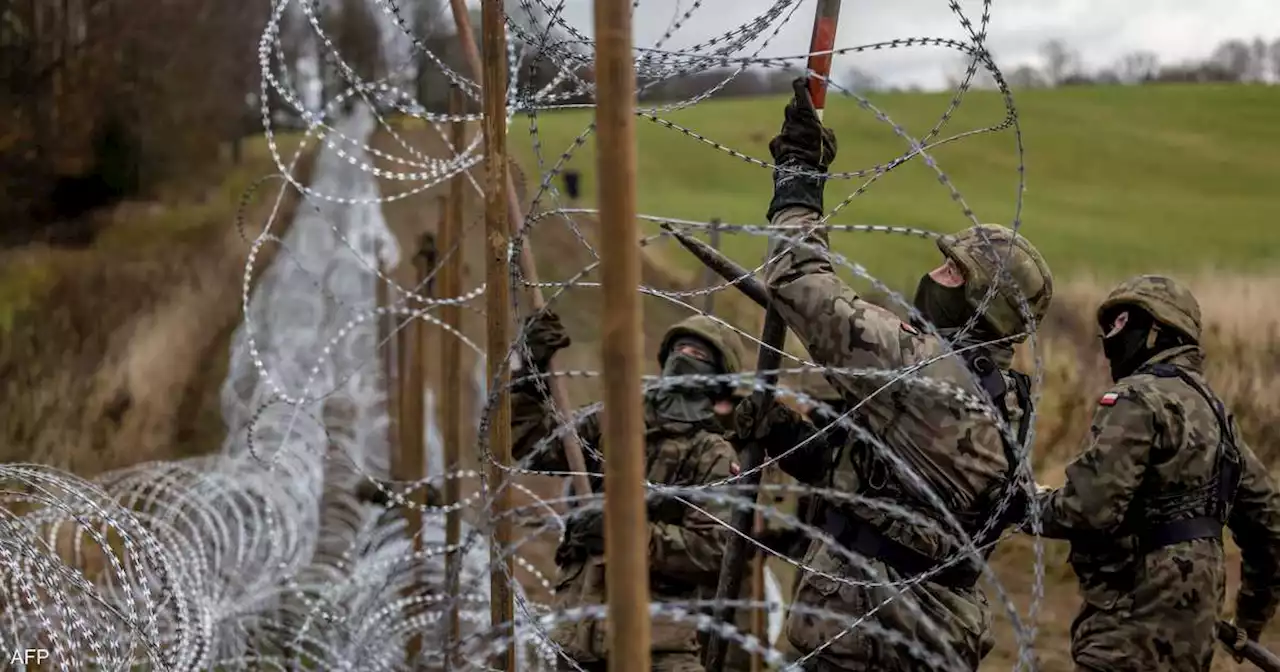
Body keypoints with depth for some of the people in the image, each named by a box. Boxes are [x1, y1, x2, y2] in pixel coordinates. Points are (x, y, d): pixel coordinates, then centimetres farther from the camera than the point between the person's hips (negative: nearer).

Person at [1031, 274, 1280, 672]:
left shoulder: (1139, 399, -12)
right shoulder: (1212, 409, 17)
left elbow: (1091, 510, -22)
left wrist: (1030, 505, -2)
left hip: (1138, 620, -9)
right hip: (1191, 625, 10)